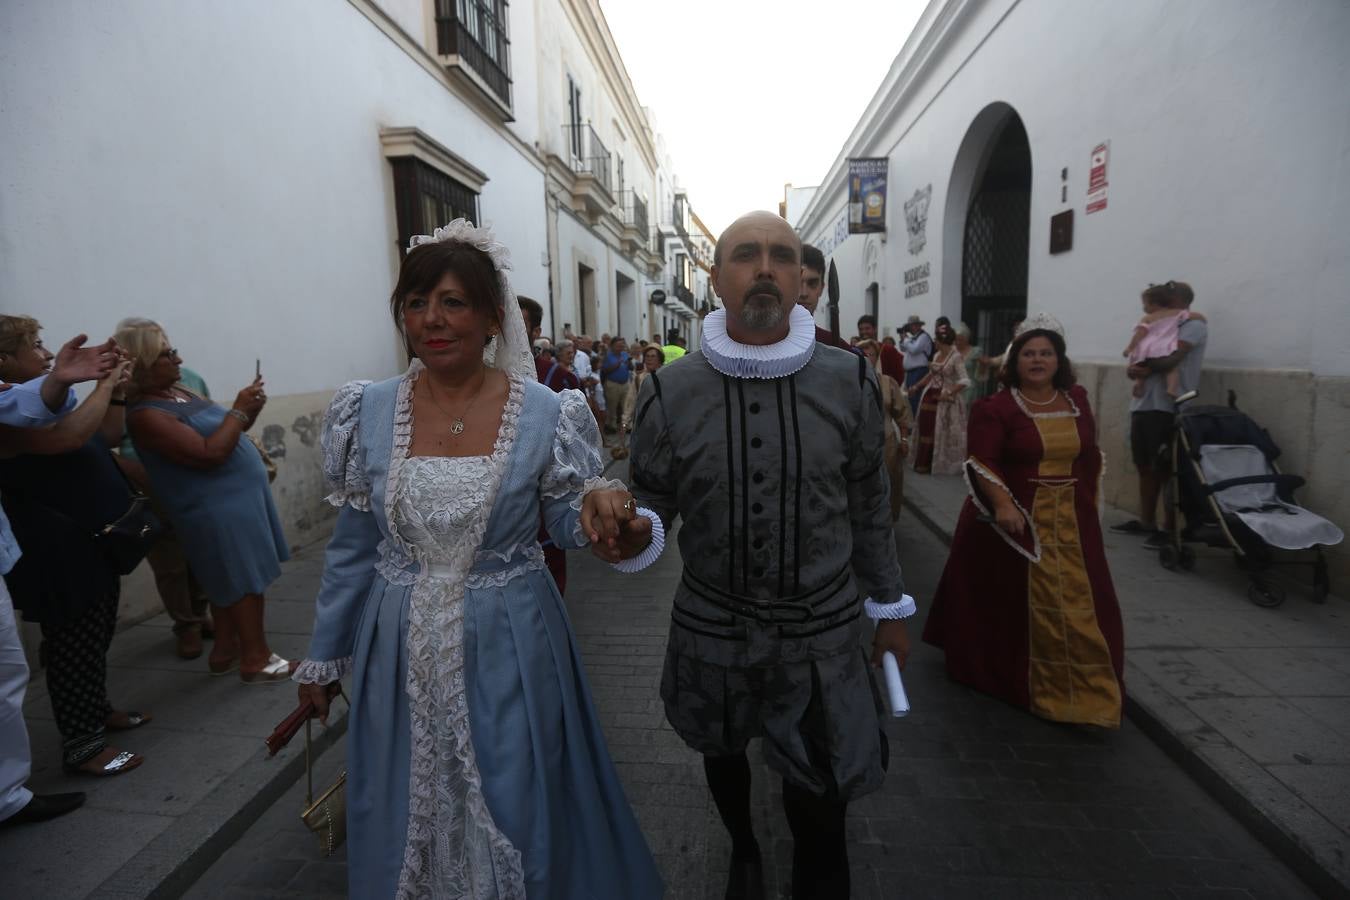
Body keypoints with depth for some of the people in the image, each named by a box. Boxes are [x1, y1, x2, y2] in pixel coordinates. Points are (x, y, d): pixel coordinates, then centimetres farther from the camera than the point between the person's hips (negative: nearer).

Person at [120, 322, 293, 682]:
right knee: (247, 581, -3)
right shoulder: (145, 414, -18)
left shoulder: (180, 391, 9)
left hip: (236, 497, 9)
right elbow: (209, 453, -25)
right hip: (219, 507, -9)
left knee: (233, 583, 16)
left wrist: (251, 408, -2)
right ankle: (256, 659, 8)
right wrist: (238, 410, -17)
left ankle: (225, 650, 29)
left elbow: (224, 434, 16)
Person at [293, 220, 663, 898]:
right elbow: (353, 548, 5)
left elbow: (566, 519, -2)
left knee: (516, 817, 16)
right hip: (399, 651, 3)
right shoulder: (369, 412, -4)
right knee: (406, 821, 22)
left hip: (507, 649, -2)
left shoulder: (544, 412, -11)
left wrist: (597, 505, -26)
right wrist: (322, 658, 11)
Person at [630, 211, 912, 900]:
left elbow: (869, 508, 2)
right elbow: (650, 505, -2)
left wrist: (891, 609, 9)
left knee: (820, 814, 8)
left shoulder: (850, 384, -8)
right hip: (710, 628, 2)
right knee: (722, 756, 27)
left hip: (823, 633, -1)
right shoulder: (669, 392, -10)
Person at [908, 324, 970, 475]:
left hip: (945, 399, -7)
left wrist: (949, 393, -26)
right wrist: (916, 386, 16)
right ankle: (924, 463, 20)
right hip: (930, 396, 7)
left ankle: (939, 463, 13)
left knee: (941, 432, 0)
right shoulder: (936, 355, 9)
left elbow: (964, 381, -19)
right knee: (926, 429, 9)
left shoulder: (956, 357, -13)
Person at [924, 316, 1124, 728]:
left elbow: (1090, 455, 18)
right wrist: (1002, 504, -29)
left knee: (1078, 607, 10)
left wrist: (1089, 501, 18)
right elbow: (983, 462, -17)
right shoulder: (997, 407, -10)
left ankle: (1084, 692, 27)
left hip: (1069, 521, 5)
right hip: (1016, 518, -5)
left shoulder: (1076, 400, 9)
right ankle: (1010, 675, 26)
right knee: (1014, 602, 5)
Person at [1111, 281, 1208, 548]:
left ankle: (1170, 528, 2)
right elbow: (1135, 360, 12)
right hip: (1142, 404, 8)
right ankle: (1146, 522, 24)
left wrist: (1142, 366, 0)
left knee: (1166, 469, -5)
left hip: (1167, 407, -8)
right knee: (1145, 467, 14)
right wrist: (1134, 368, -11)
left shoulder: (1194, 323, -2)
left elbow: (1170, 358, -17)